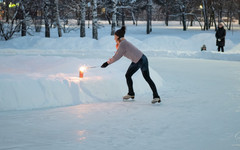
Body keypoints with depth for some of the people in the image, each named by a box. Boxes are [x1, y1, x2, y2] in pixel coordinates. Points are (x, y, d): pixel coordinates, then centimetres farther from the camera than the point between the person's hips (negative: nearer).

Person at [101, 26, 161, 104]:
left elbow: (117, 57, -18)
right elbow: (117, 55, 17)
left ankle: (156, 97, -11)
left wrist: (107, 63, -9)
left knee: (147, 78, -12)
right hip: (135, 62, 10)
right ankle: (131, 94, 28)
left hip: (142, 60, -10)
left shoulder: (122, 44, -21)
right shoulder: (122, 43, 9)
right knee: (128, 75, 13)